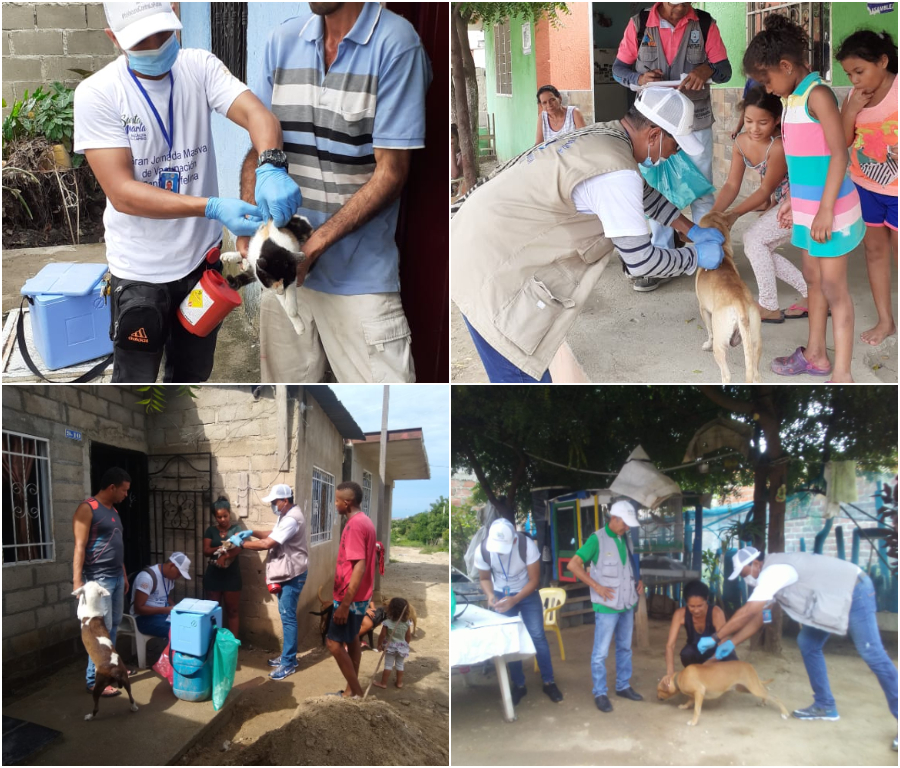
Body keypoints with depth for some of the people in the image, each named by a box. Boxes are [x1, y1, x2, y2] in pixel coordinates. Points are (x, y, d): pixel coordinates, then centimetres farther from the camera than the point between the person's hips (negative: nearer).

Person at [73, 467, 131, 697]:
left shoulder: (113, 510, 15)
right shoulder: (87, 509, -12)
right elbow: (80, 547, -17)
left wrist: (124, 575, 22)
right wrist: (77, 581, -22)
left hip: (116, 577, 9)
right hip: (99, 579, -8)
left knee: (114, 625, 13)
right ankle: (94, 679, -2)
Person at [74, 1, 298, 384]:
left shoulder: (200, 68, -8)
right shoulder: (97, 93, -16)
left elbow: (256, 113, -21)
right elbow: (122, 193, -23)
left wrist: (270, 169, -45)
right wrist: (212, 207, -34)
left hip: (202, 257, 3)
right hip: (140, 269, -3)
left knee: (193, 375, 21)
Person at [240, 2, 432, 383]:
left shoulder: (396, 42, -11)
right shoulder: (282, 40, 6)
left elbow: (391, 172, -12)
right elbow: (259, 147, 11)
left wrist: (313, 245, -16)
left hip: (360, 276, -4)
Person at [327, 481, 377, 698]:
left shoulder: (354, 525, -22)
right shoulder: (364, 521, 10)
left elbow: (359, 567, -26)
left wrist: (345, 604, -26)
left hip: (351, 597, -10)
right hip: (358, 595, 10)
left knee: (334, 642, -3)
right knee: (351, 639, 15)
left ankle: (356, 693, 2)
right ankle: (351, 690, 22)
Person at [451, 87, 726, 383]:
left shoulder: (604, 136, 8)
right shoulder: (616, 172, -22)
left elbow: (643, 193, 28)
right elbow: (640, 261, -17)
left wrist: (692, 230, 27)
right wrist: (696, 256, -1)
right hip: (488, 267, -10)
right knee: (522, 375, -5)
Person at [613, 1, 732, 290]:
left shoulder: (705, 24, -4)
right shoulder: (639, 23, -4)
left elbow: (725, 69, -2)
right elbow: (618, 68, 1)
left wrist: (707, 70, -26)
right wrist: (639, 78, -20)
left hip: (696, 123, -1)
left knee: (701, 192, 6)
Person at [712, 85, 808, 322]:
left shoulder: (779, 146, -29)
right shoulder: (741, 143, -6)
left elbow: (765, 190, -20)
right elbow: (731, 185, -5)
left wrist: (734, 214, -24)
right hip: (781, 203, 9)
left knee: (753, 239, -14)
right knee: (759, 249, 7)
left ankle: (769, 307, -4)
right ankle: (811, 294, 18)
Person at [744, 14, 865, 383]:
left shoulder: (818, 94, -17)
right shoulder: (793, 99, 9)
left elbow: (838, 154, -21)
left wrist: (826, 210, -23)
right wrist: (792, 198, 23)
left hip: (830, 208, -9)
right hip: (808, 207, 9)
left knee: (834, 287, -4)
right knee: (813, 279, 18)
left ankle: (842, 374, 2)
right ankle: (815, 355, 33)